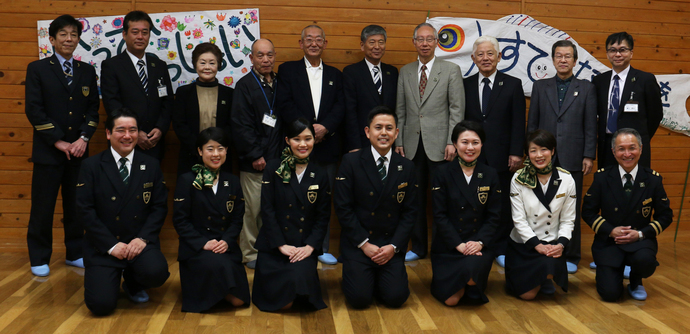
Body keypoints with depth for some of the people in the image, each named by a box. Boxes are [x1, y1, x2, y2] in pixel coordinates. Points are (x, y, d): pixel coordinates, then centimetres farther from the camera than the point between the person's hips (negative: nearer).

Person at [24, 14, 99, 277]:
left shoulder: (87, 71, 11)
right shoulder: (37, 69, 2)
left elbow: (93, 109, 8)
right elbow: (34, 110, -5)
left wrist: (84, 139, -7)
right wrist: (58, 141, -12)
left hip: (78, 150, 3)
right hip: (48, 151, -3)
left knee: (76, 205, 9)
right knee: (43, 206, 2)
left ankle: (75, 253, 21)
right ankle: (39, 258, 15)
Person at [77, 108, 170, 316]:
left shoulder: (151, 166, 6)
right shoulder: (91, 166, 0)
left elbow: (160, 207, 3)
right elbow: (85, 210, -5)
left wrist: (143, 238, -12)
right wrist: (111, 245, -13)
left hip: (140, 242, 2)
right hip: (102, 245, -1)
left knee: (156, 273, -29)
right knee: (101, 304, -18)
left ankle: (133, 283, 9)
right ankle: (113, 278, 20)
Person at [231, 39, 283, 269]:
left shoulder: (280, 84, 13)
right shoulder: (245, 85, -2)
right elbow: (241, 125, -8)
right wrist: (255, 155, -12)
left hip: (277, 159, 4)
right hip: (254, 162, -4)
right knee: (252, 209, 0)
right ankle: (250, 254, 12)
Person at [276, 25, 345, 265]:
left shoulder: (335, 74, 16)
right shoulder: (287, 70, 9)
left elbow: (340, 107, 3)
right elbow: (285, 105, -4)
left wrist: (325, 127, -15)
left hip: (327, 145, 2)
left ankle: (322, 248, 16)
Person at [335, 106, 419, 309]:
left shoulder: (406, 167, 4)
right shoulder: (351, 162, -4)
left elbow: (410, 211, 5)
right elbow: (343, 207, -6)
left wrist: (394, 246, -8)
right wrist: (364, 244, -11)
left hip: (392, 244, 2)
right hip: (357, 242, -2)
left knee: (396, 297, -13)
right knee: (359, 298, -16)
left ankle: (381, 276, 20)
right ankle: (359, 275, 18)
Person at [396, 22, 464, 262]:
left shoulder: (451, 70, 2)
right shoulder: (405, 72, 12)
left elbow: (457, 109, -3)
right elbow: (400, 110, 12)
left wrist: (452, 142, -11)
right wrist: (398, 141, 6)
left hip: (439, 144, -3)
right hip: (412, 144, 3)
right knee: (415, 197, 8)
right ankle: (418, 248, 19)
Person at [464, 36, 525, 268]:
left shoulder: (513, 85, 5)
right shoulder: (465, 85, 9)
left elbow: (518, 123, 0)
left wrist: (516, 153, -7)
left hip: (501, 157, -1)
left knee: (502, 205, 5)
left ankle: (501, 249, 16)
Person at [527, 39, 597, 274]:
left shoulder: (586, 88, 7)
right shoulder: (540, 87, 10)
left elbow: (590, 126, 3)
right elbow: (532, 123, 9)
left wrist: (589, 156, -4)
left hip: (572, 158, -1)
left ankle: (570, 257, 13)